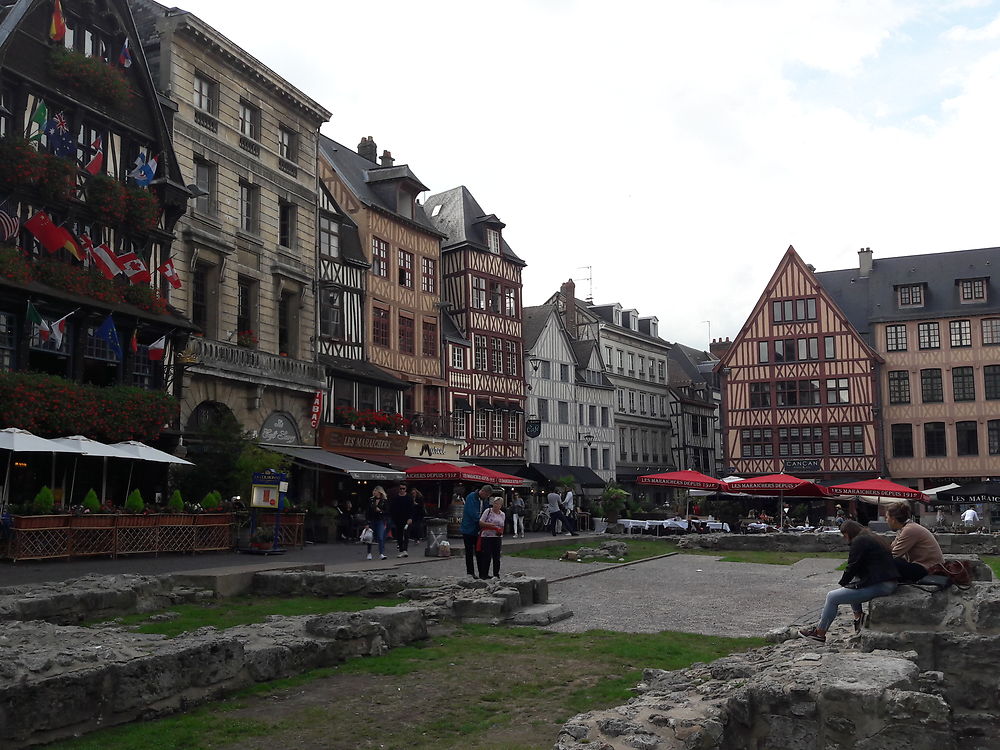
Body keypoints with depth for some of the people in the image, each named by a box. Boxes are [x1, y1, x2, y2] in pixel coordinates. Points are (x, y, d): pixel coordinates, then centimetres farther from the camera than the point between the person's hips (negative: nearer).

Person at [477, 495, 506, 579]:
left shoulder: (502, 515, 11)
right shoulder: (488, 511, -2)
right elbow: (480, 522, -5)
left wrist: (500, 531, 0)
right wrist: (491, 525, -15)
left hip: (497, 537, 4)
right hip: (487, 536, -4)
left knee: (496, 556, 6)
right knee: (487, 556, -5)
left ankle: (496, 574, 16)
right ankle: (484, 574, 3)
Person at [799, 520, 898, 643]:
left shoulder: (859, 541, -9)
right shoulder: (874, 539, 21)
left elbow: (852, 567, -9)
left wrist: (843, 583, 7)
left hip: (879, 585, -10)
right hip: (890, 583, 10)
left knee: (832, 597, -6)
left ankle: (820, 632, 1)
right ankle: (858, 616, 20)